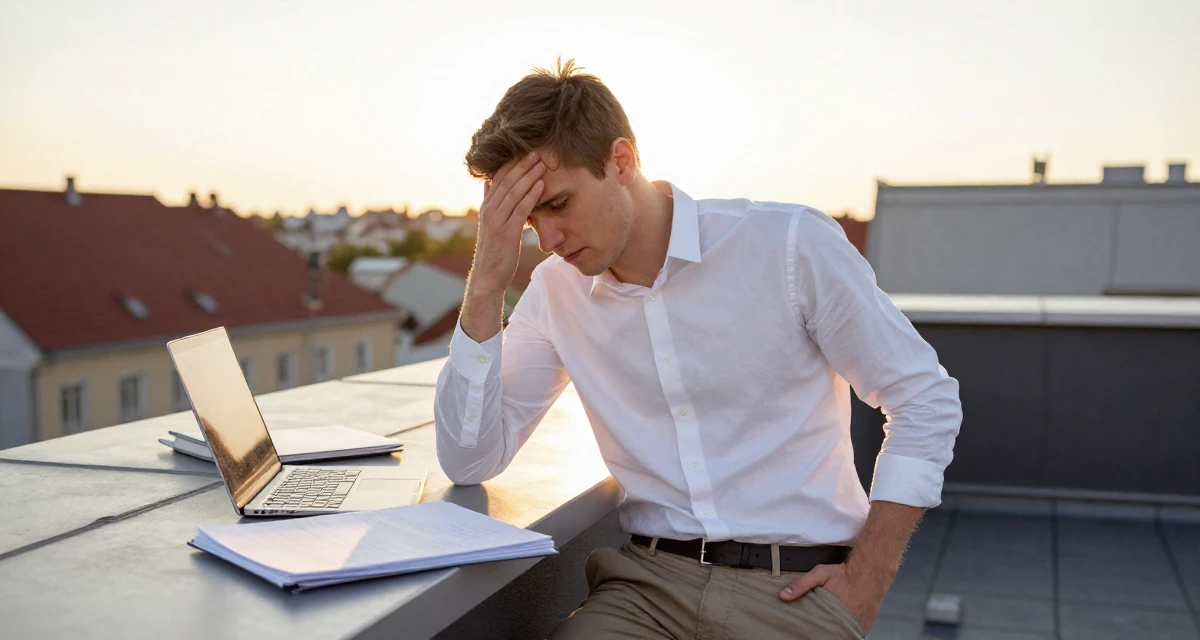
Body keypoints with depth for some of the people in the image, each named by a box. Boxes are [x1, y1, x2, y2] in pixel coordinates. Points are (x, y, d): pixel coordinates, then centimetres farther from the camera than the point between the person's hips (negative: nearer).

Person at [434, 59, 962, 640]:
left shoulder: (790, 245, -8)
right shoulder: (556, 291, 3)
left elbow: (927, 399, -1)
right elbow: (469, 461, -1)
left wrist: (866, 583, -6)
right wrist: (486, 283, -10)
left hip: (796, 586, -2)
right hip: (649, 582, 3)